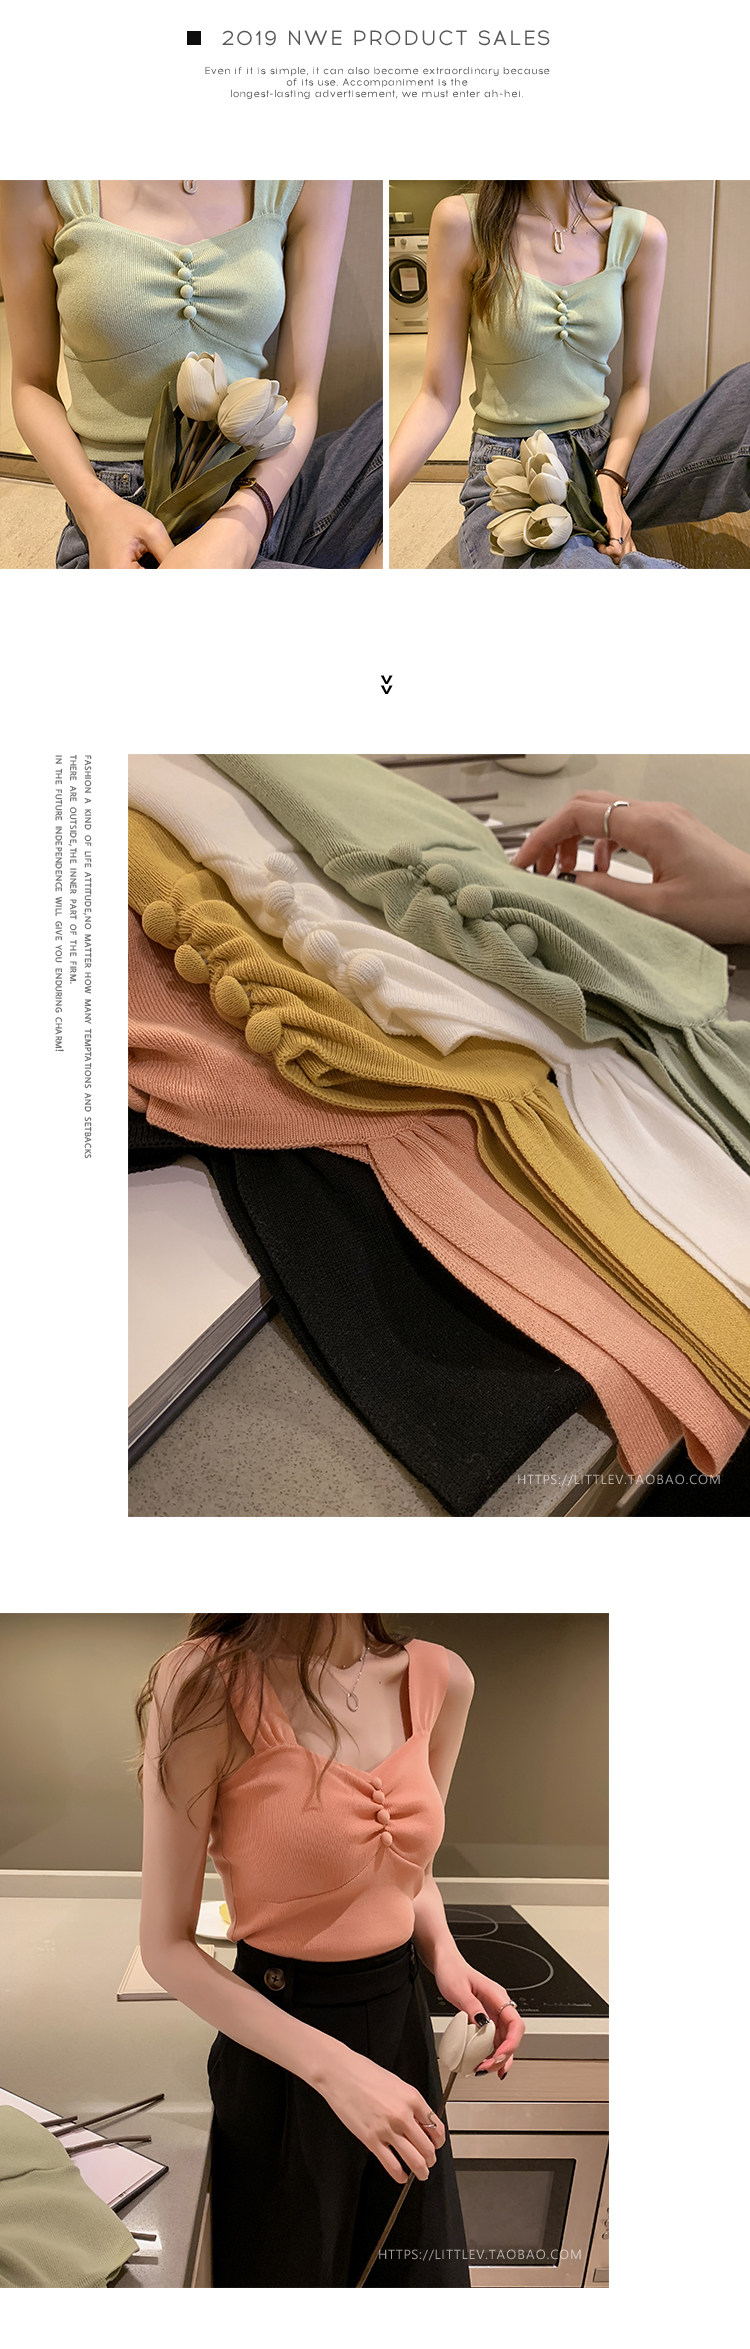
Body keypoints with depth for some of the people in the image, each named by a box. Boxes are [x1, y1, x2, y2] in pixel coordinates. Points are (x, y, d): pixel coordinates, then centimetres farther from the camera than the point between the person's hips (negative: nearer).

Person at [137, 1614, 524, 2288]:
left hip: (403, 2027, 5)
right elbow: (167, 1946, -16)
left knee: (424, 2273, 21)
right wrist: (332, 2067, -24)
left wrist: (446, 1955, -7)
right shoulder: (204, 1683, -23)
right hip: (278, 2043, -5)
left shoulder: (441, 1679, -5)